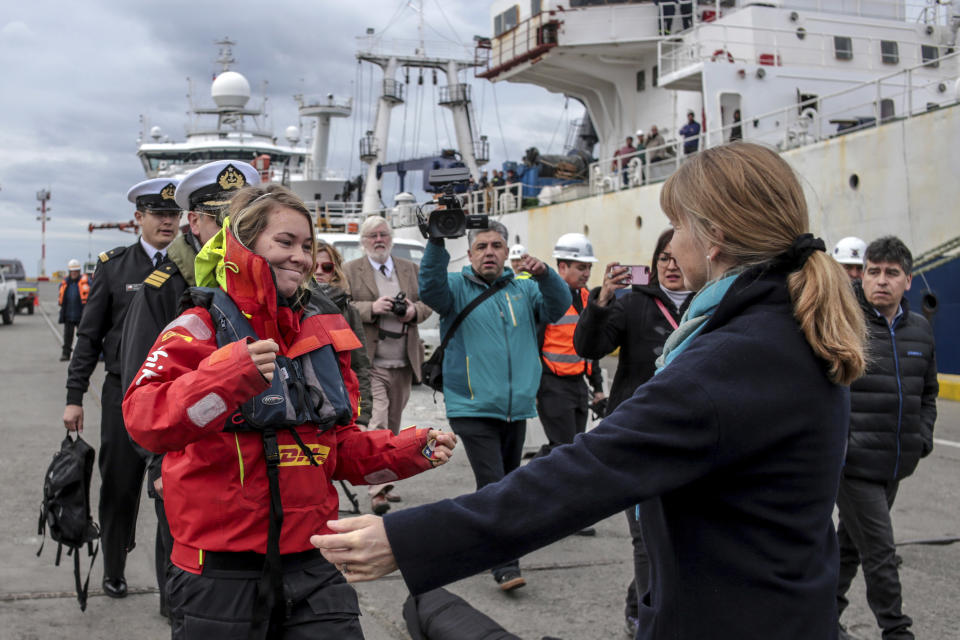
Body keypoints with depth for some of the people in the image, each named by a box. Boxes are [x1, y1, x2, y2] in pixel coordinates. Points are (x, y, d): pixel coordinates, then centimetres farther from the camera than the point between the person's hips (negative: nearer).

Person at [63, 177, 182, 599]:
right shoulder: (113, 265, 2)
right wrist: (74, 397, -1)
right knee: (119, 485, 10)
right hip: (124, 391, 0)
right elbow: (89, 335, 3)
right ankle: (114, 570, 31)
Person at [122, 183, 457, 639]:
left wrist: (410, 452, 2)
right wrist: (228, 374, -35)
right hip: (220, 571, -4)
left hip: (310, 566, 5)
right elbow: (145, 420, -22)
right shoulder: (202, 328, -6)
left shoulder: (323, 330, 10)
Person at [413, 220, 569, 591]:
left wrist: (544, 275, -23)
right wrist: (436, 242, -34)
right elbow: (430, 289, -19)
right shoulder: (458, 288, 1)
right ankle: (505, 566, -7)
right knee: (493, 486, -11)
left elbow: (558, 307, -4)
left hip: (517, 408, 5)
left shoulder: (523, 290, 11)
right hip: (473, 410, -5)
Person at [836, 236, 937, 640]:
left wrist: (922, 439, 9)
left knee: (851, 542, 19)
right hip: (854, 465, -6)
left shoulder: (920, 329, 9)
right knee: (880, 552, -3)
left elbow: (927, 393, 21)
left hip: (895, 467, 7)